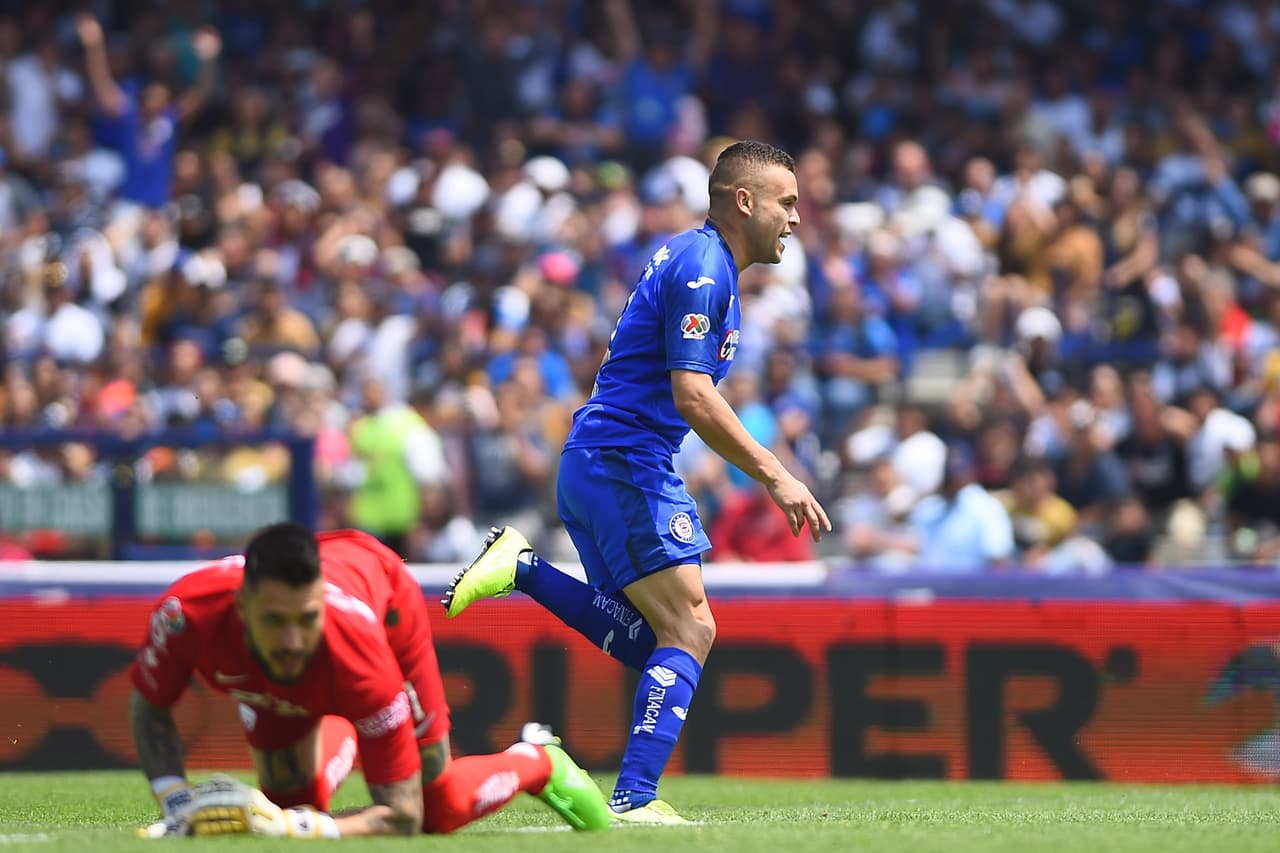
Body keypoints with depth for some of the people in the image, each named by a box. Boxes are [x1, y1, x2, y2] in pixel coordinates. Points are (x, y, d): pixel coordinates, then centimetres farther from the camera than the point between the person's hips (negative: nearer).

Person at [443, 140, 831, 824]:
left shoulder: (700, 262, 17)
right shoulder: (701, 267, -15)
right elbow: (692, 396, -21)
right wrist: (774, 476, -19)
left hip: (596, 463, 10)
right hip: (627, 465, -10)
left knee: (649, 643, 11)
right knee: (689, 632, -11)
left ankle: (523, 570, 6)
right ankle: (634, 800, -17)